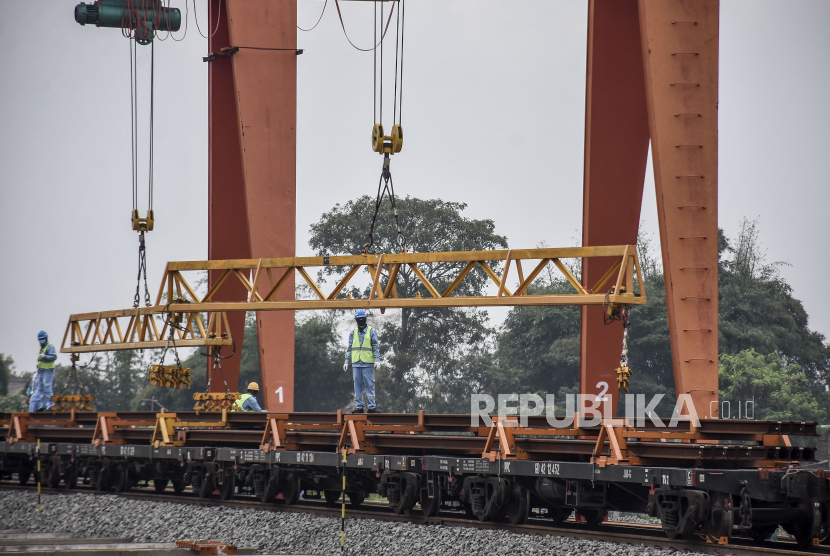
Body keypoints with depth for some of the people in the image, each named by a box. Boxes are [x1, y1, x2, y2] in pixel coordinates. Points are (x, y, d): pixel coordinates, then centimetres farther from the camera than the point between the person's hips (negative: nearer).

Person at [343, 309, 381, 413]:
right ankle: (359, 406, 7)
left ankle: (372, 407, -5)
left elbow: (376, 347, 2)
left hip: (368, 363, -3)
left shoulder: (372, 332, 6)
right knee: (357, 385, 3)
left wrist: (377, 360, -9)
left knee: (369, 385, -5)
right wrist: (346, 362, 10)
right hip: (356, 363, 3)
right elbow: (349, 348, 17)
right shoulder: (353, 333, 15)